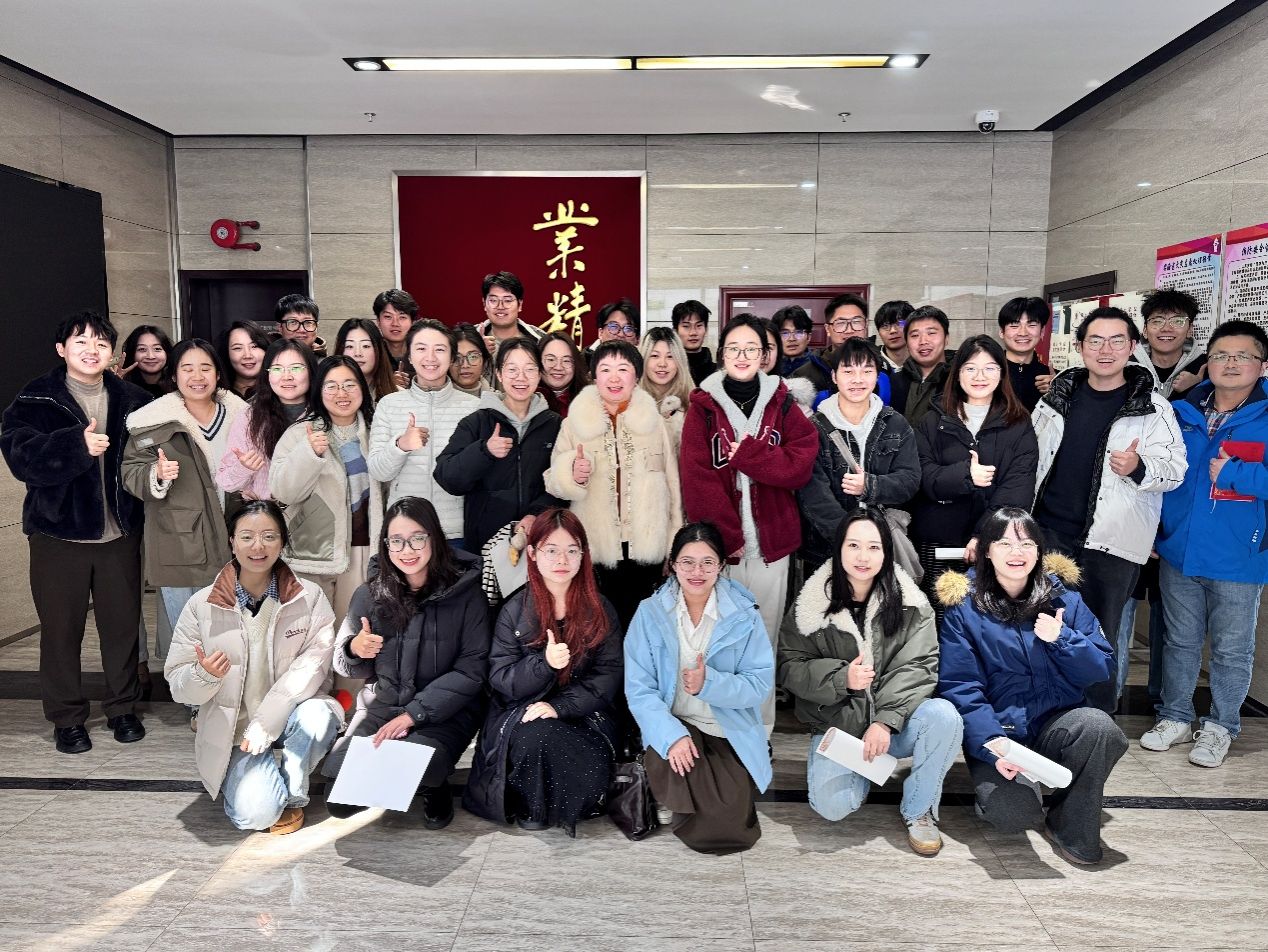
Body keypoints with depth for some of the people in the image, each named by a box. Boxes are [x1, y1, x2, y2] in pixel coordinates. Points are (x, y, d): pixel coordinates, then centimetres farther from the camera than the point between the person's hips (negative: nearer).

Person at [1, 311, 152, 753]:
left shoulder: (131, 399, 4)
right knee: (61, 629, 9)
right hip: (58, 534, -1)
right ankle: (66, 717, 25)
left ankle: (123, 707, 28)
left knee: (123, 624, 10)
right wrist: (77, 445, -32)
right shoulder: (36, 399, -3)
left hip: (120, 534, 2)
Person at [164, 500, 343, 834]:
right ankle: (243, 781, 17)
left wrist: (264, 722, -24)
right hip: (233, 727, 0)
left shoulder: (310, 598, -5)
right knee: (254, 814, -21)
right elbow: (177, 685, -1)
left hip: (292, 715, 1)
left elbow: (311, 666, -15)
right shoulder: (202, 606, -4)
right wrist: (204, 675, -25)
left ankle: (293, 796, -3)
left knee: (316, 716, -34)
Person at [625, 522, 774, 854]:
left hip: (730, 732, 0)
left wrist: (710, 683, -27)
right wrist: (671, 735, -26)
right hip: (672, 726, 0)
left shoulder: (743, 615, -4)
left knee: (728, 832, -14)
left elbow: (761, 683, -10)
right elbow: (639, 687, -11)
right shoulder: (650, 612, -5)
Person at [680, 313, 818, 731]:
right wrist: (725, 535, -14)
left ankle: (761, 726, 22)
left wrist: (746, 453, -15)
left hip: (770, 538, 2)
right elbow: (698, 477, -8)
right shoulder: (703, 406, 1)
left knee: (764, 633, 8)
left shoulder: (782, 404, 7)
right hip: (719, 541, -1)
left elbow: (802, 462, -5)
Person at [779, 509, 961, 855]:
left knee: (944, 716, -29)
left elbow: (918, 667, -11)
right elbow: (788, 667, -4)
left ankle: (919, 810, -3)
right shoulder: (812, 606, -4)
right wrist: (841, 678, -21)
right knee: (832, 805, -23)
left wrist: (886, 720, -24)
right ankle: (866, 768, 15)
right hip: (836, 723, 0)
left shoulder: (911, 604, -3)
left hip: (896, 721, 1)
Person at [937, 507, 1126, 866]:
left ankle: (1070, 825, -7)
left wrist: (1061, 639, -13)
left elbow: (1102, 669, 5)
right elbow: (960, 686, -10)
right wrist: (991, 743, -24)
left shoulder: (1063, 599, 5)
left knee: (1098, 725, -31)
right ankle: (992, 785, 10)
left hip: (1056, 723, 3)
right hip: (997, 731, -3)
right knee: (1011, 814, -28)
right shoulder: (964, 608, -4)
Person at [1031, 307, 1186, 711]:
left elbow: (1175, 468, -6)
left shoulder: (1153, 408, -3)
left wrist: (1139, 467, -27)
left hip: (1110, 542, -3)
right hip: (1049, 531, 4)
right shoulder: (1057, 396, 8)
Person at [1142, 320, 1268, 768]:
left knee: (1231, 649, 12)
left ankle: (1220, 727, 29)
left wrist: (1232, 473, -21)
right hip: (1178, 551, 3)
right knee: (1179, 641, 17)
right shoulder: (1181, 413, 3)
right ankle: (1175, 717, 32)